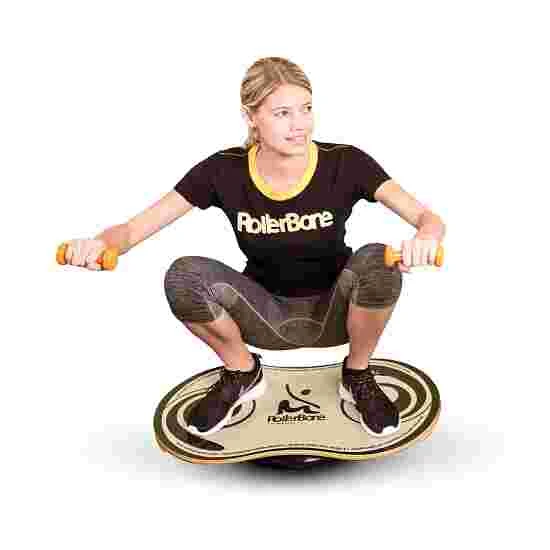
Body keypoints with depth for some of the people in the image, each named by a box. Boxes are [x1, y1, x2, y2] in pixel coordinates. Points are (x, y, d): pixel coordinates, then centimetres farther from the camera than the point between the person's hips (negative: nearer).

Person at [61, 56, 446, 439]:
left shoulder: (345, 163, -18)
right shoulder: (224, 171, -15)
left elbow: (429, 218, -21)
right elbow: (135, 228, -13)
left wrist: (426, 238, -47)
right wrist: (99, 243, -37)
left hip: (334, 312, 0)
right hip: (268, 315, 1)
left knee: (377, 261, -32)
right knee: (184, 276, -27)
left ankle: (357, 376, -1)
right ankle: (242, 374, 4)